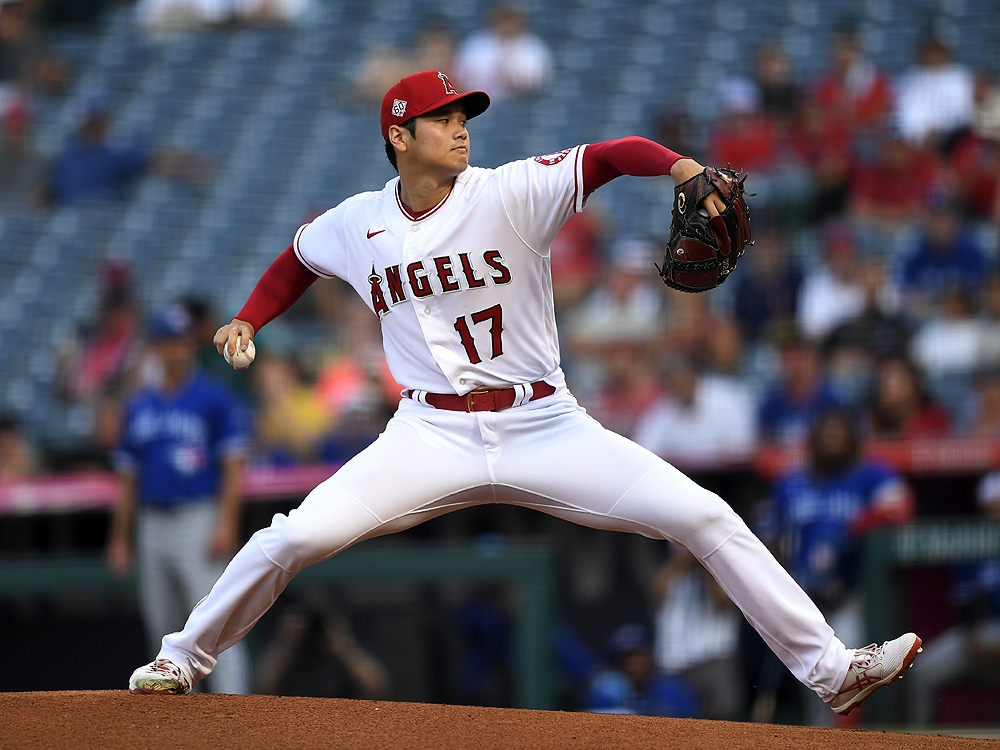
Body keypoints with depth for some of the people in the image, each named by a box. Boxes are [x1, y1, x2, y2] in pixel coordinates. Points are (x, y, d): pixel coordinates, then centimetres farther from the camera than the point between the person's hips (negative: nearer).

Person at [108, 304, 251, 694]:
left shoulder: (213, 398, 0)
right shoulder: (138, 406, 14)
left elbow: (233, 467, -5)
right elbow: (128, 478, 19)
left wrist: (225, 524, -16)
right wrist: (120, 538, 15)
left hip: (199, 522, -6)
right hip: (152, 526, 6)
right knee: (163, 628, 8)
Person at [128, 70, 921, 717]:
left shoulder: (513, 194, -7)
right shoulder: (355, 226, 3)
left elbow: (609, 156, -19)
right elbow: (298, 259, 25)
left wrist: (681, 165, -38)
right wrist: (247, 320, 10)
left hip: (543, 428, -1)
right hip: (432, 436, 1)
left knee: (706, 518, -12)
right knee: (293, 538, -15)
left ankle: (828, 669, -5)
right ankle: (183, 660, 9)